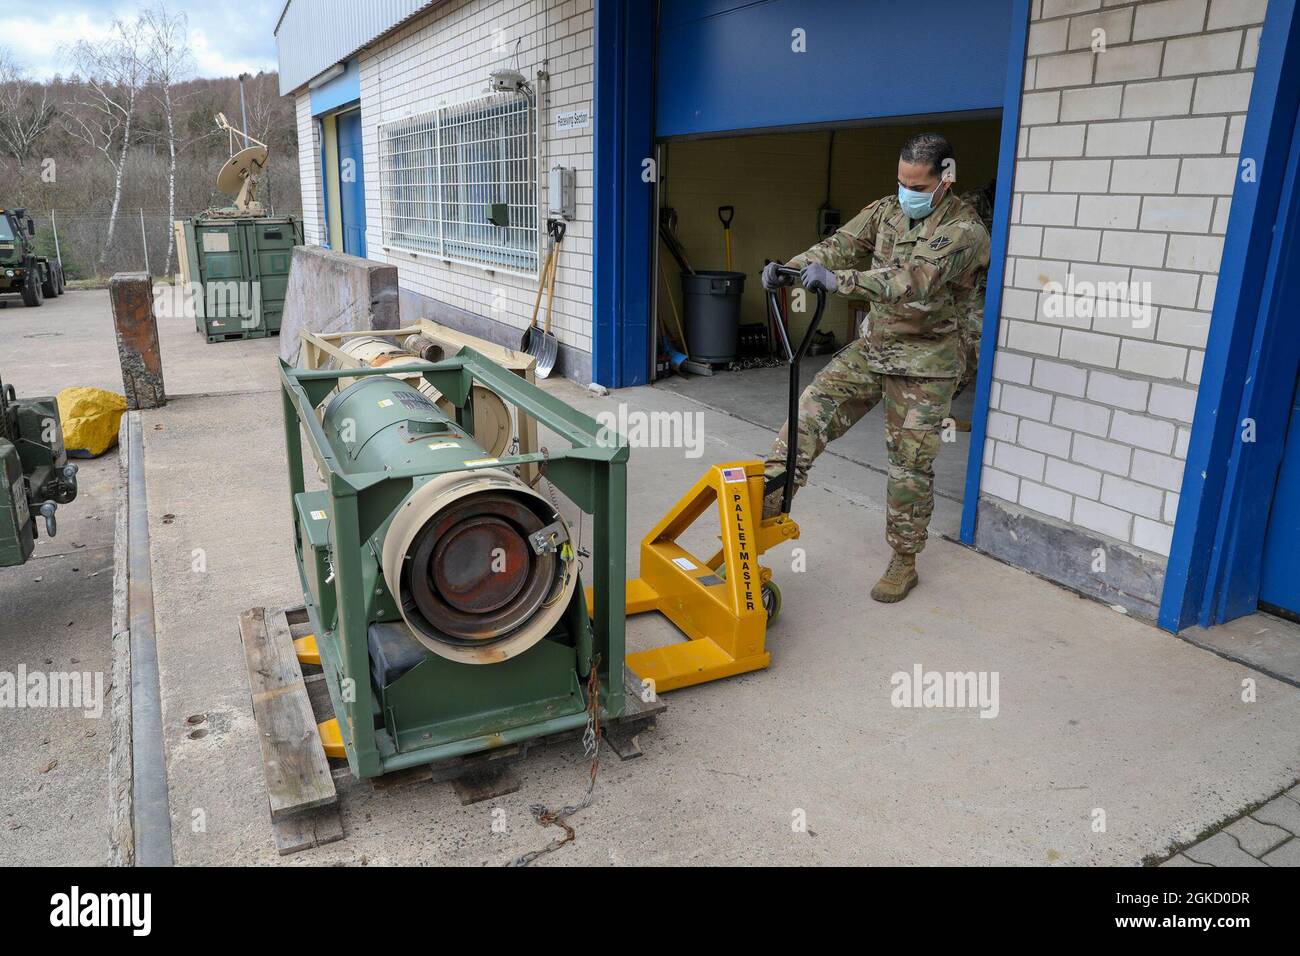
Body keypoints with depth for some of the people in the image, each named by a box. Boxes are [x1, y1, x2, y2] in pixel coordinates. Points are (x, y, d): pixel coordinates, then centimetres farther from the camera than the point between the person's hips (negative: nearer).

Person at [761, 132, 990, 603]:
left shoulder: (963, 231, -17)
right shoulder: (886, 210, 4)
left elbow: (913, 280, -32)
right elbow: (840, 245, -6)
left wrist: (838, 280, -42)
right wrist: (790, 267, -26)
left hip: (925, 360, -5)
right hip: (873, 346, 6)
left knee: (911, 463, 2)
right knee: (812, 409, -10)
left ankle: (904, 563, 15)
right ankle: (768, 500, -6)